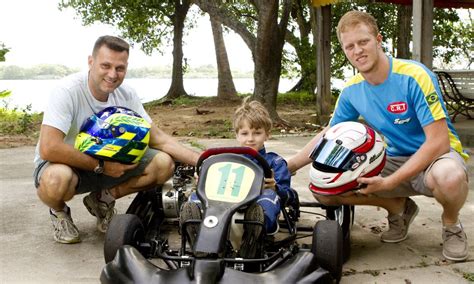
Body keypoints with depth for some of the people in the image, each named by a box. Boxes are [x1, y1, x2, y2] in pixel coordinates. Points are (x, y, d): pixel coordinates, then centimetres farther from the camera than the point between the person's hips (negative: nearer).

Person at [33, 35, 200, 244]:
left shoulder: (127, 95, -7)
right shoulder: (68, 91, -25)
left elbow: (157, 138, -4)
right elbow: (48, 148, -33)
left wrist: (200, 160, -17)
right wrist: (101, 166, -25)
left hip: (105, 162, 5)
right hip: (63, 163, -5)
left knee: (164, 164, -14)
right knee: (58, 179, -42)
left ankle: (102, 199, 7)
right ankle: (59, 211, -2)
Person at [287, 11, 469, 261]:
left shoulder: (414, 76, -22)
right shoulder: (351, 90, -4)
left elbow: (438, 142, -25)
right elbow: (328, 135, 10)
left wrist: (389, 183, -29)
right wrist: (287, 166, 1)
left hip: (436, 156, -5)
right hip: (394, 160, 5)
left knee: (448, 176, -43)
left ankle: (451, 225, -4)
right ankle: (399, 208, 11)